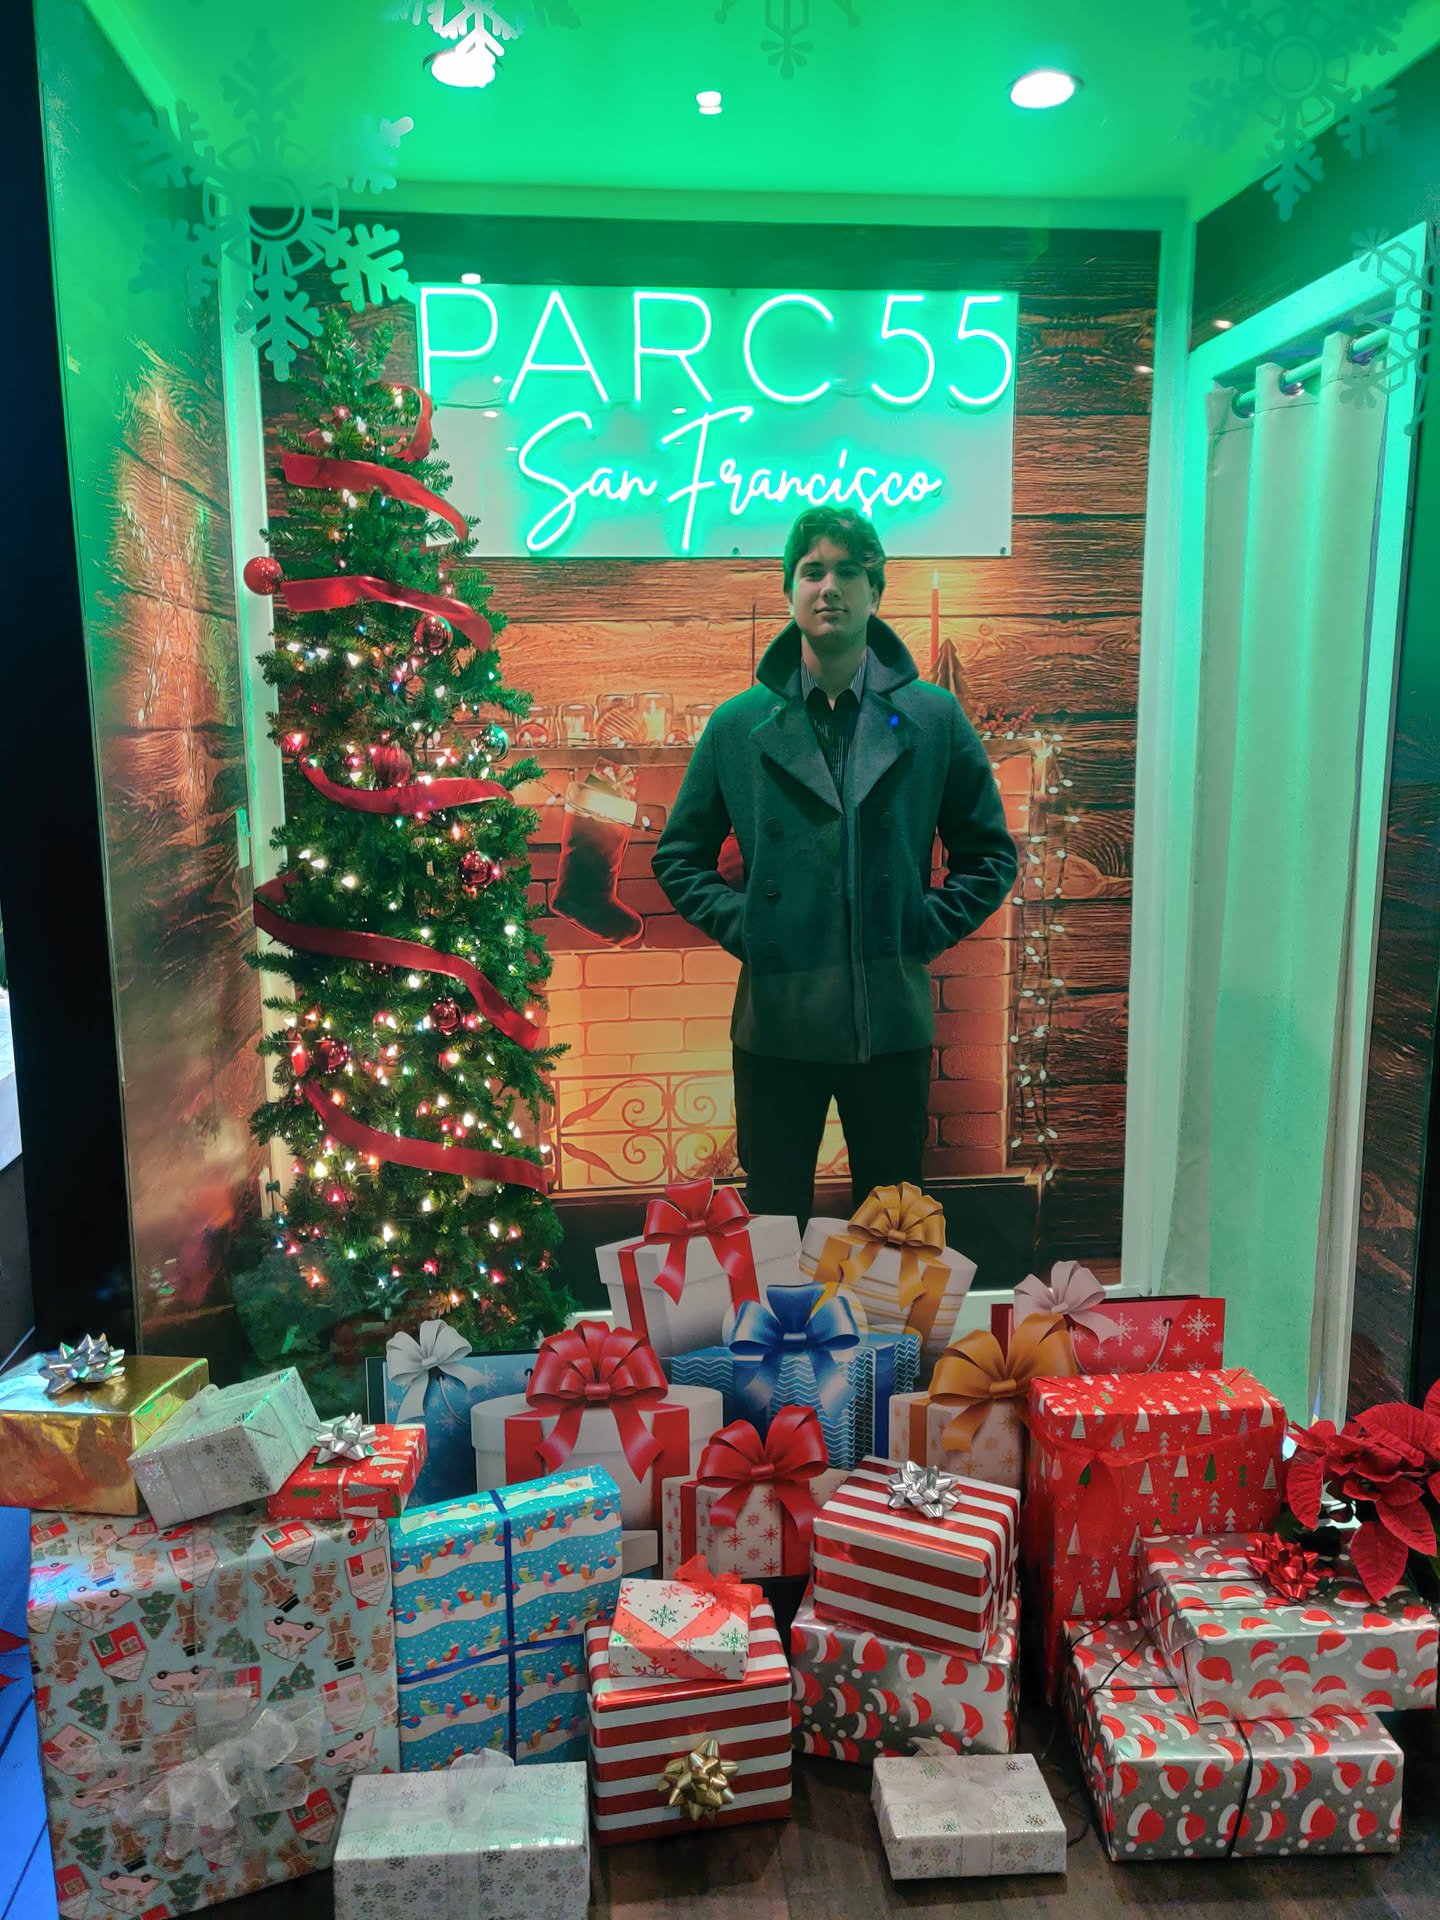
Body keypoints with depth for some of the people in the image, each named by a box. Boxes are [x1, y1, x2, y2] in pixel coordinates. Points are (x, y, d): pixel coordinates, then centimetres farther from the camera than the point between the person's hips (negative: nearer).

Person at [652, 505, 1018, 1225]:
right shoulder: (738, 725, 3)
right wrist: (743, 926, -4)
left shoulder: (934, 719, 3)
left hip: (893, 1022, 1)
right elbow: (678, 857, 9)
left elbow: (990, 854, 9)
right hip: (776, 1022, 0)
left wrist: (925, 929, -4)